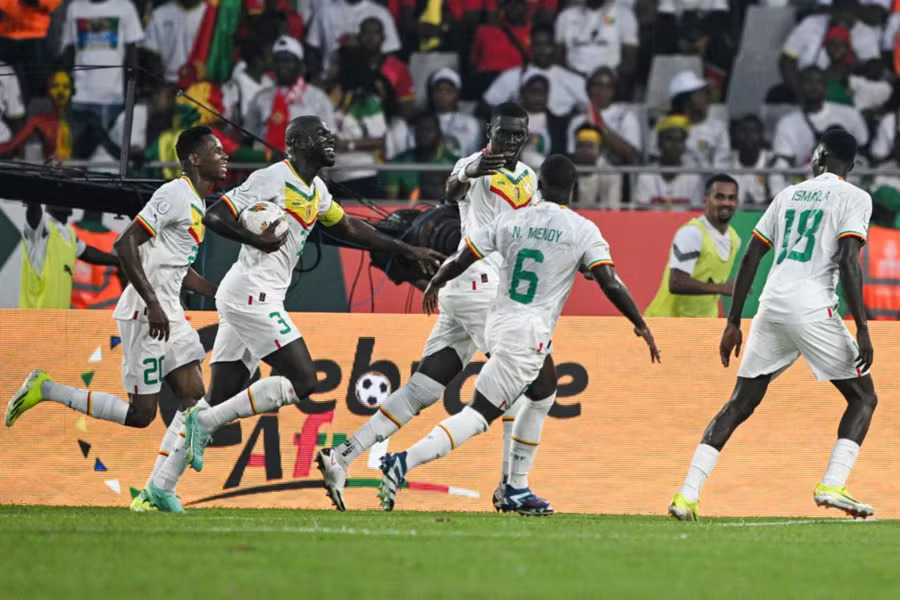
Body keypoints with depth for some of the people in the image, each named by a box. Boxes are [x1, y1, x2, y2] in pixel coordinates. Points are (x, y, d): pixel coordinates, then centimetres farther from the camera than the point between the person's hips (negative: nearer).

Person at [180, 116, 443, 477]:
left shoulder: (315, 190, 16)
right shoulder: (274, 179, -11)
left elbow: (348, 229, 30)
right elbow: (214, 217, -14)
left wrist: (408, 251, 29)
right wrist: (256, 241, -26)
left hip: (239, 297, 9)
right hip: (252, 294, -9)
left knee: (220, 402, 5)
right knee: (301, 380, -12)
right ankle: (206, 421, -11)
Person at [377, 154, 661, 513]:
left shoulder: (511, 222, 4)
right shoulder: (583, 231, -7)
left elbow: (460, 260, 6)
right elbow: (610, 284, -10)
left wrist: (435, 285, 26)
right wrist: (640, 325, 1)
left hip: (498, 323, 6)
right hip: (528, 335, -6)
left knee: (543, 395, 28)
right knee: (479, 416, -9)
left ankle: (516, 489, 26)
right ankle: (405, 462, -26)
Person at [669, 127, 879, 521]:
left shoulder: (788, 195, 19)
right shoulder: (854, 197, 3)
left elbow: (750, 258, 16)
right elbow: (849, 262, -10)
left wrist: (733, 322, 20)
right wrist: (862, 330, -11)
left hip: (770, 310, 5)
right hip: (813, 311, -5)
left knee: (740, 403, 11)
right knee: (863, 397, 9)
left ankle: (687, 495, 0)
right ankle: (832, 485, -11)